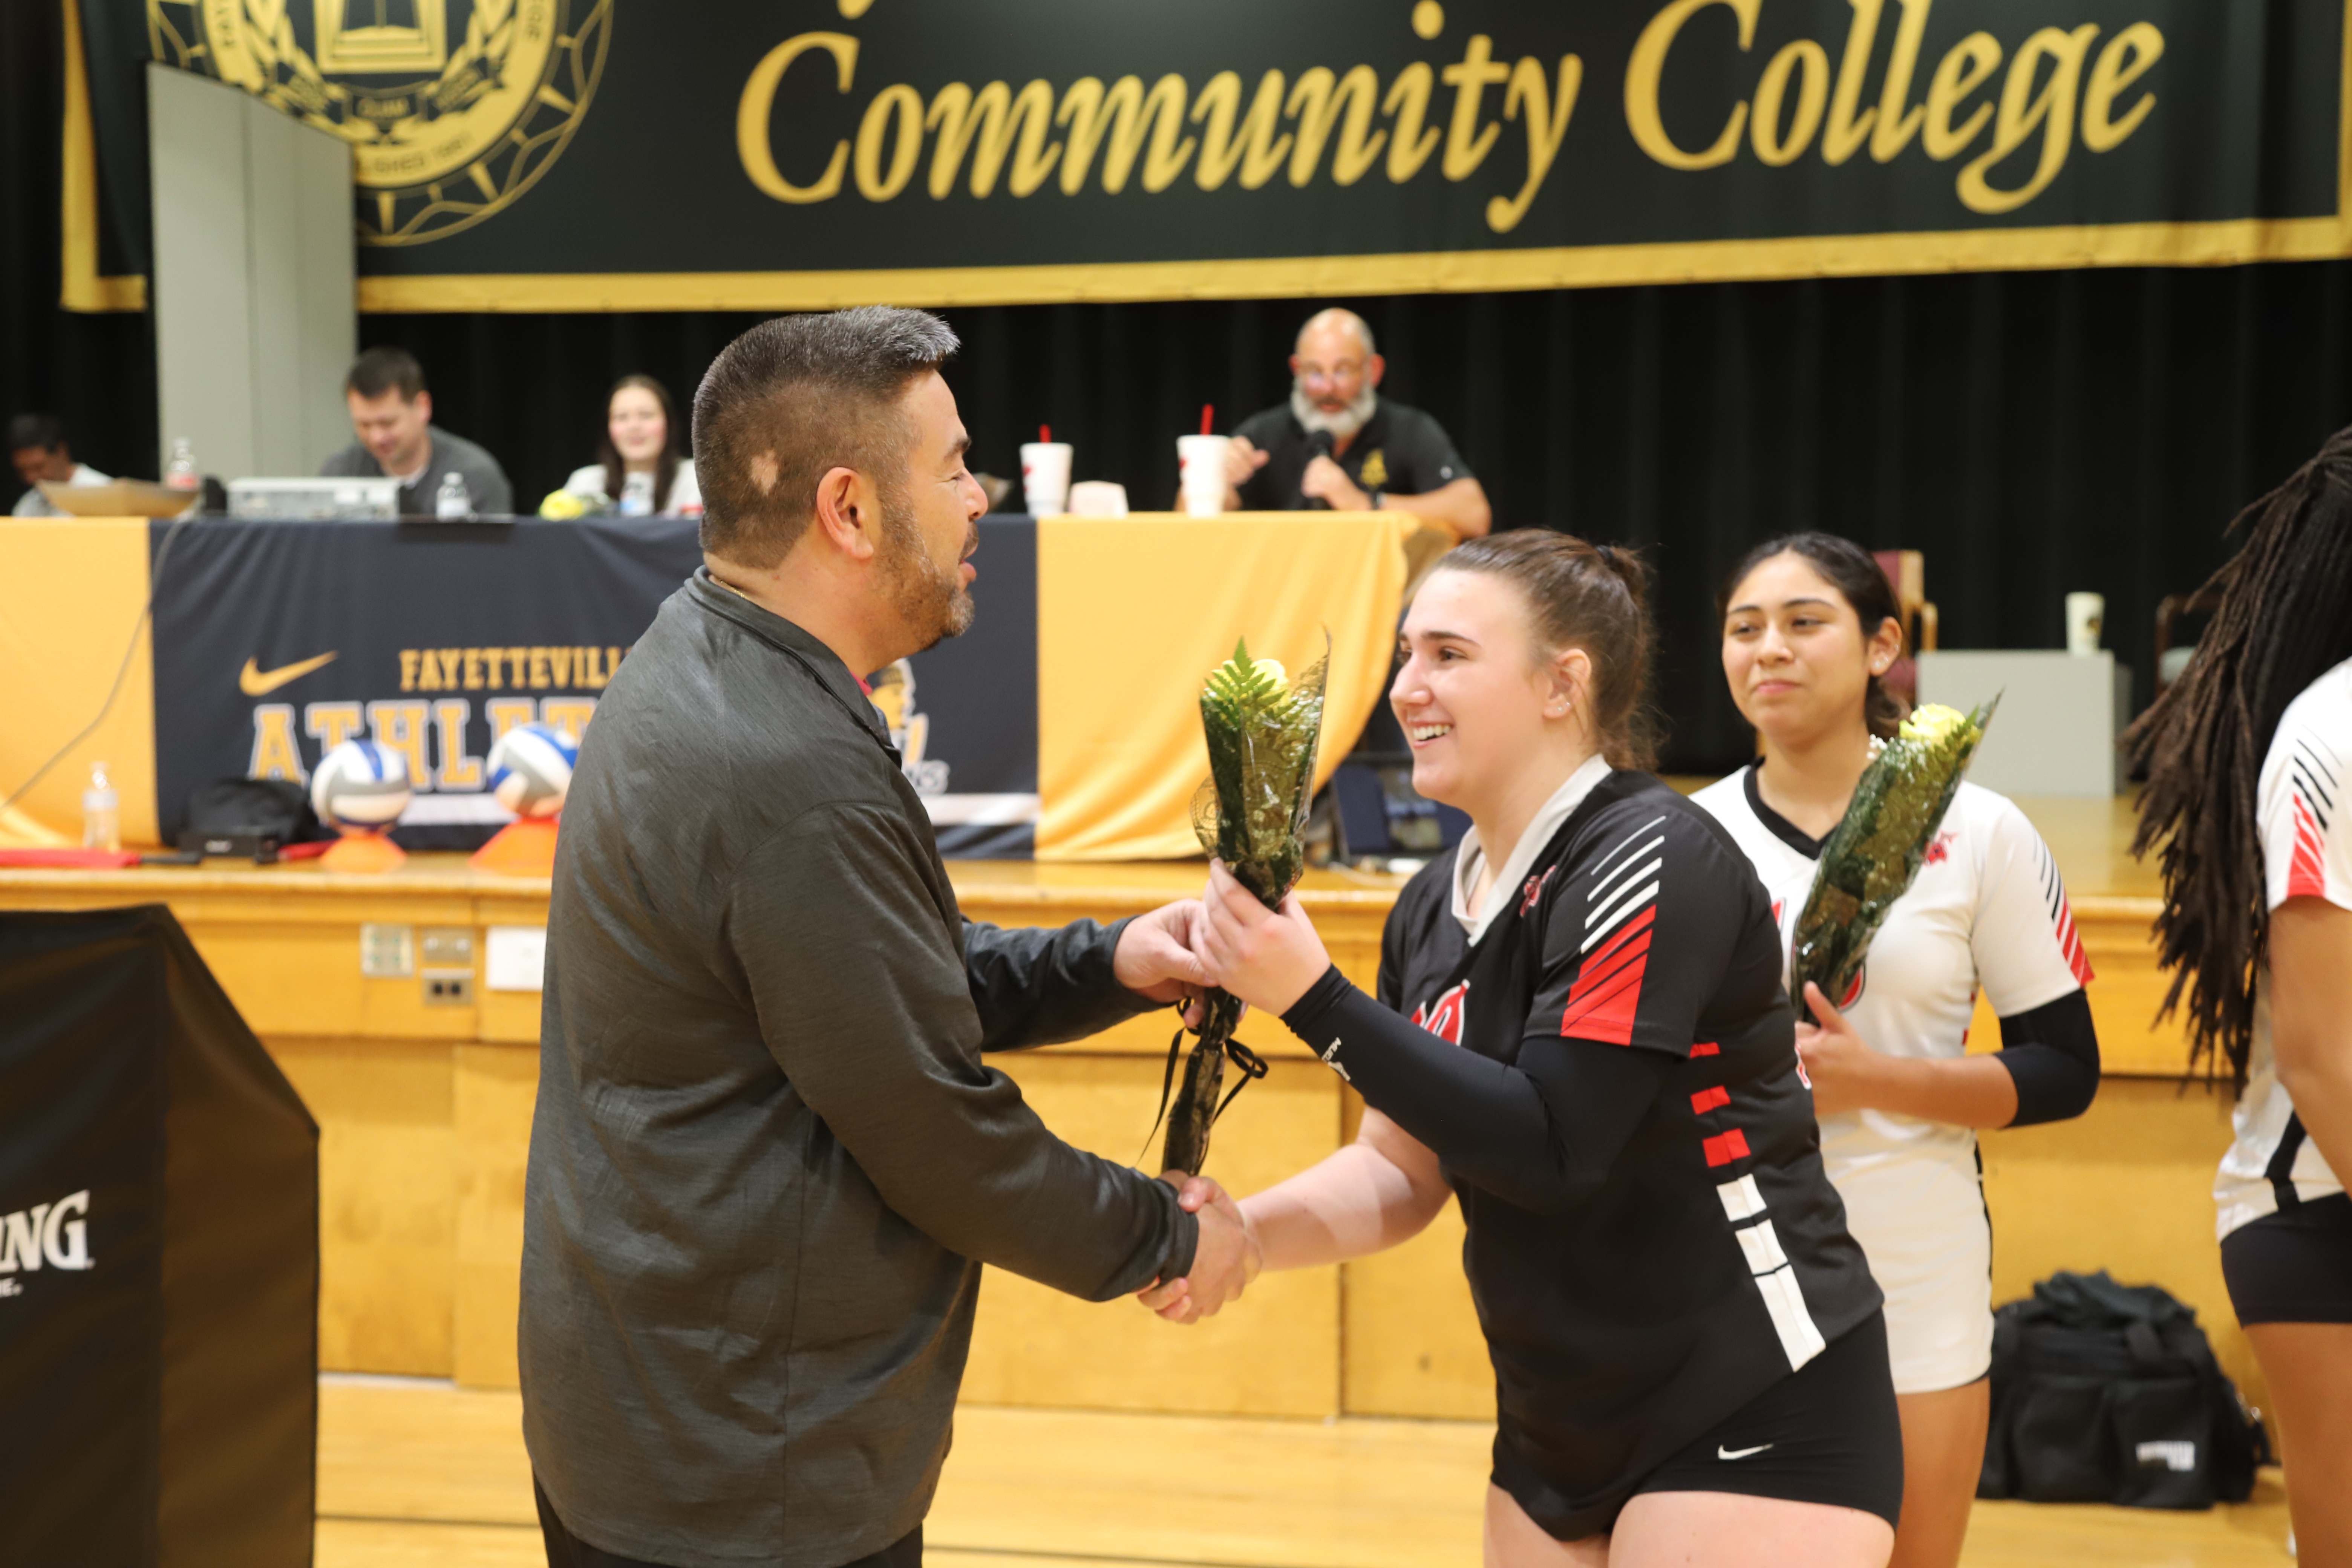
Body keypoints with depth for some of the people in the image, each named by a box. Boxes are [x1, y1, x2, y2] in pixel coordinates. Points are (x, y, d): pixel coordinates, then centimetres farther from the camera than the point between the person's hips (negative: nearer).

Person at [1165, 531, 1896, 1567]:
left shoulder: (1652, 860, -18)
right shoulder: (1432, 909, 6)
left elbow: (1553, 1148, -25)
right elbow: (1404, 1167, 9)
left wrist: (1313, 999, -25)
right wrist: (1241, 1232, -9)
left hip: (1754, 1423, -8)